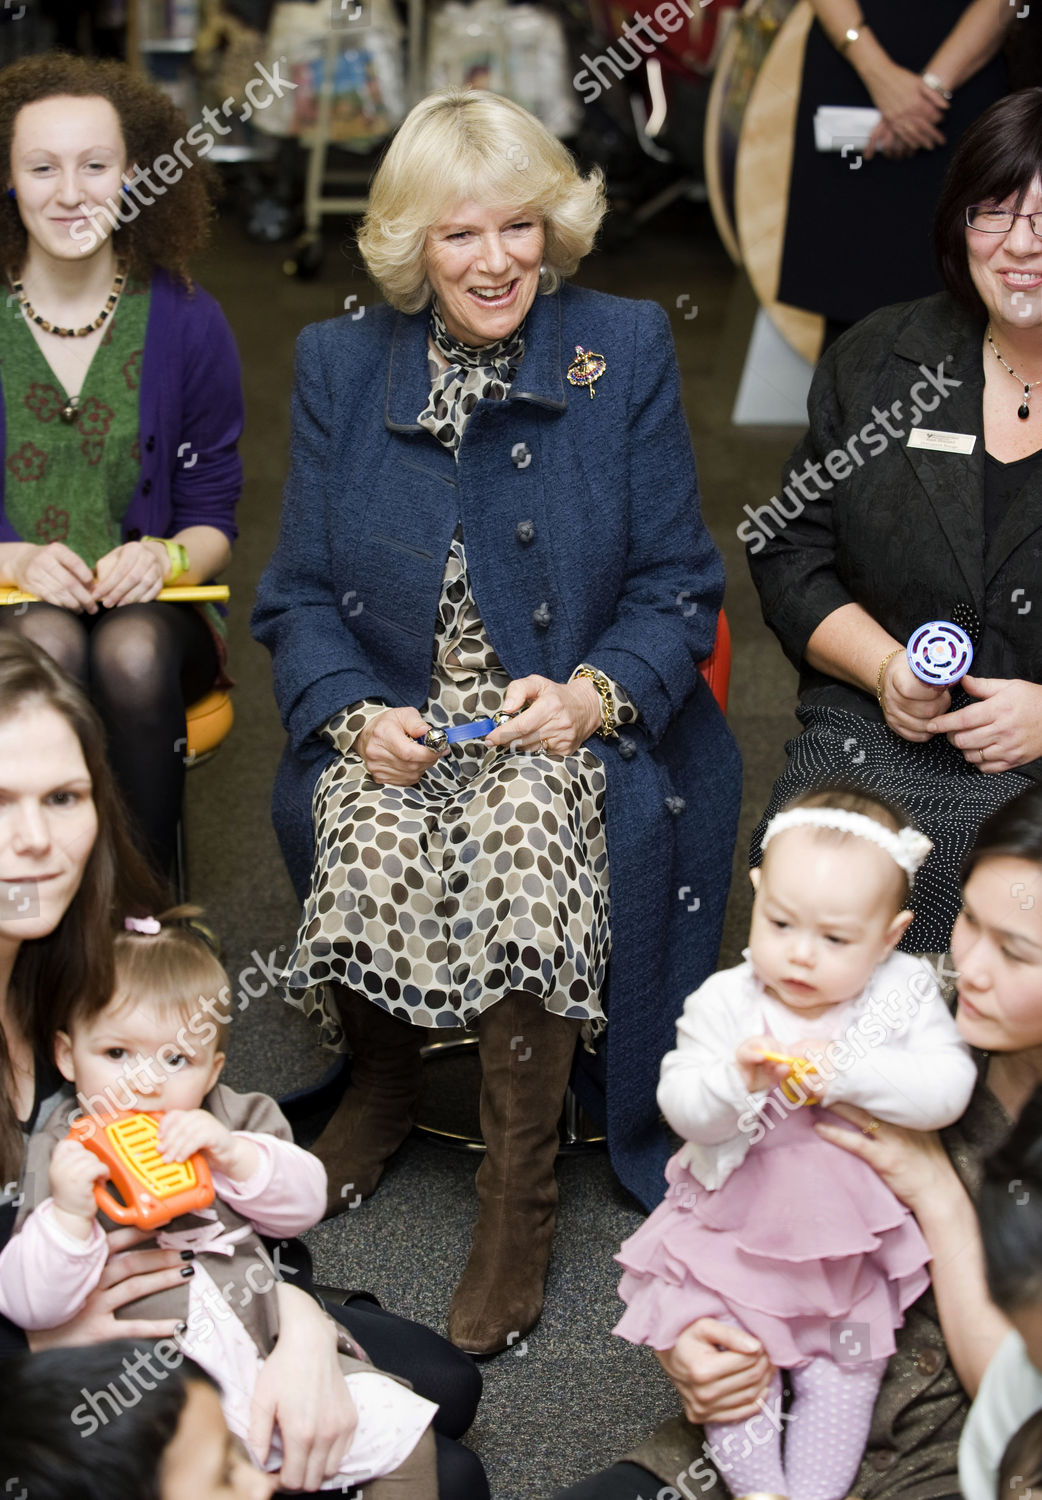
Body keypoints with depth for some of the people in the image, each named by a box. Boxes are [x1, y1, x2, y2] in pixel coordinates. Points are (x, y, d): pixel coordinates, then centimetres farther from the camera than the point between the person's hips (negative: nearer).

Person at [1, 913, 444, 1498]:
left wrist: (234, 1158, -19)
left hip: (275, 1352, 4)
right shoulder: (64, 1156, -3)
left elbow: (306, 1203, -2)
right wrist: (68, 1215, -28)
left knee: (405, 1430, -2)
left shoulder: (232, 1122, 7)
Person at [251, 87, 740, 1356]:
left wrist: (593, 692, -17)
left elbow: (678, 585, 2)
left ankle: (520, 1192, -14)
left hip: (567, 717, -1)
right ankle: (382, 1084, 6)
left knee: (526, 843, -33)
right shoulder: (339, 365, 6)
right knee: (362, 856, -29)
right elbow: (298, 594, 6)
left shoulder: (624, 350, 1)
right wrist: (355, 715, -14)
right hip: (391, 714, 2)